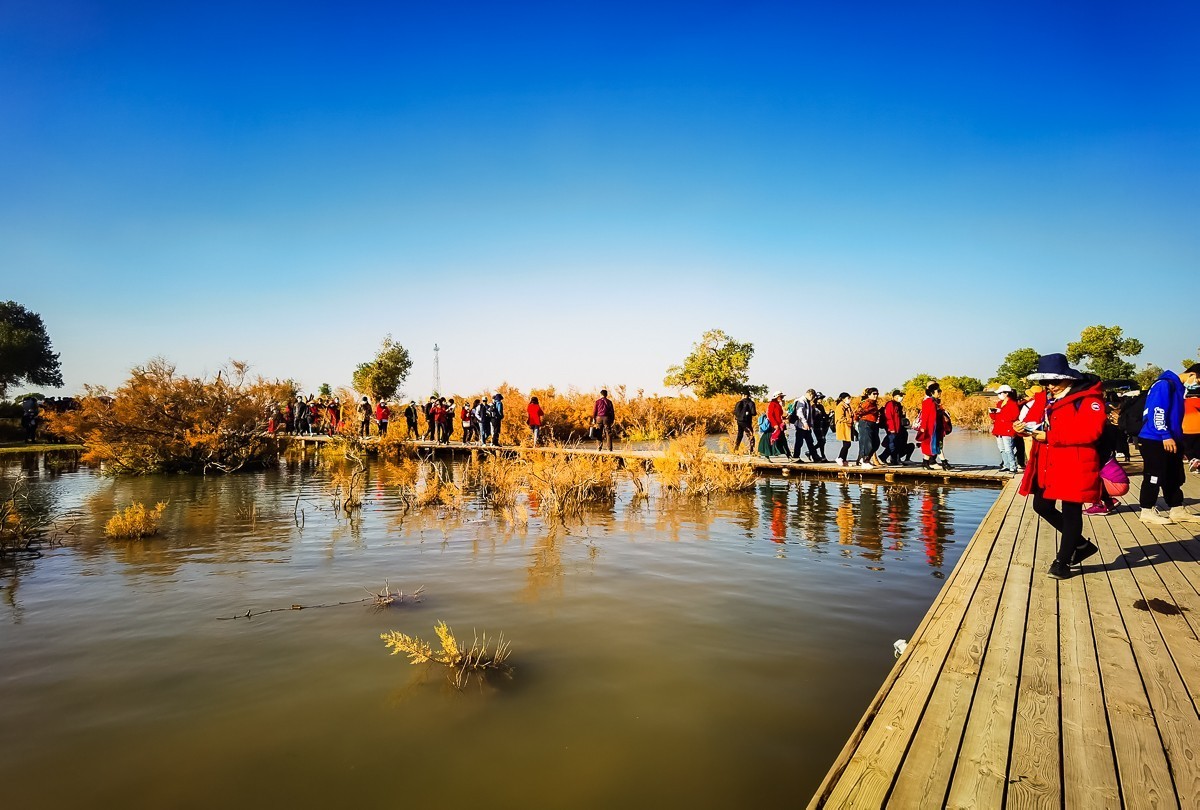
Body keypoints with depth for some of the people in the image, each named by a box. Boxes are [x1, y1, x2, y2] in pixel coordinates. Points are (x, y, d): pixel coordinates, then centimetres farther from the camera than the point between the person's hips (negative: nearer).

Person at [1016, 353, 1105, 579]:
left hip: (1074, 467, -8)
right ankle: (1080, 544, 33)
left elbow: (1090, 432, -23)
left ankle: (1063, 562, 17)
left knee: (1070, 513, 4)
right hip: (1047, 466, 8)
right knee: (1042, 507, 13)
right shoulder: (1049, 398, 12)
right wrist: (1027, 428, -1)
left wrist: (1049, 436, -24)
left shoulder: (1088, 399, -12)